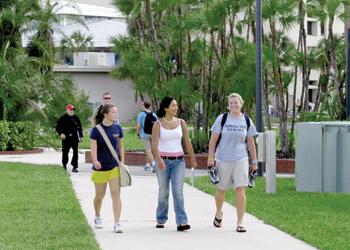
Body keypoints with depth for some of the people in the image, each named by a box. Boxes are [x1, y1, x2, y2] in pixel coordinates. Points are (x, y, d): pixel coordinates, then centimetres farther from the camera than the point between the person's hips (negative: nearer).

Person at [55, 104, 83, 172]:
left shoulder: (76, 118, 11)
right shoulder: (63, 118, 0)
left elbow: (80, 127, 17)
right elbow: (58, 127, 0)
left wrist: (81, 136, 13)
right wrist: (61, 133, -16)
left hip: (74, 138, 3)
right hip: (66, 138, -3)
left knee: (75, 152, -1)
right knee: (65, 152, 5)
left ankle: (74, 167, 3)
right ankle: (64, 166, 19)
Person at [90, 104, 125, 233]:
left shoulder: (117, 128, 2)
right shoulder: (96, 130, -9)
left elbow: (120, 146, 11)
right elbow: (93, 147, -14)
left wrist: (122, 162, 5)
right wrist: (95, 161, -30)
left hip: (114, 166, 2)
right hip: (100, 167, -2)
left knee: (116, 193, -9)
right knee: (99, 195, 12)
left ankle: (117, 223, -9)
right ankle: (97, 217, 38)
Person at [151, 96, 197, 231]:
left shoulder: (181, 122, 4)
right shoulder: (158, 124, -4)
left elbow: (187, 142, 10)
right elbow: (154, 144, -14)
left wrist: (193, 159, 14)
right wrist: (159, 159, -29)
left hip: (178, 161, 1)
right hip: (163, 160, -1)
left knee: (178, 191, -9)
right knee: (163, 192, 6)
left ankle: (181, 222, -15)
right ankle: (161, 220, 22)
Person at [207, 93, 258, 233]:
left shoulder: (246, 121, 5)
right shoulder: (222, 119, -1)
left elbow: (251, 143, 10)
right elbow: (213, 139, 0)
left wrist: (254, 162, 10)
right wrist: (210, 158, -6)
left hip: (241, 160, 1)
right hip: (223, 159, 0)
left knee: (240, 190, -9)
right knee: (221, 190, 11)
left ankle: (240, 223, -6)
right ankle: (218, 213, 40)